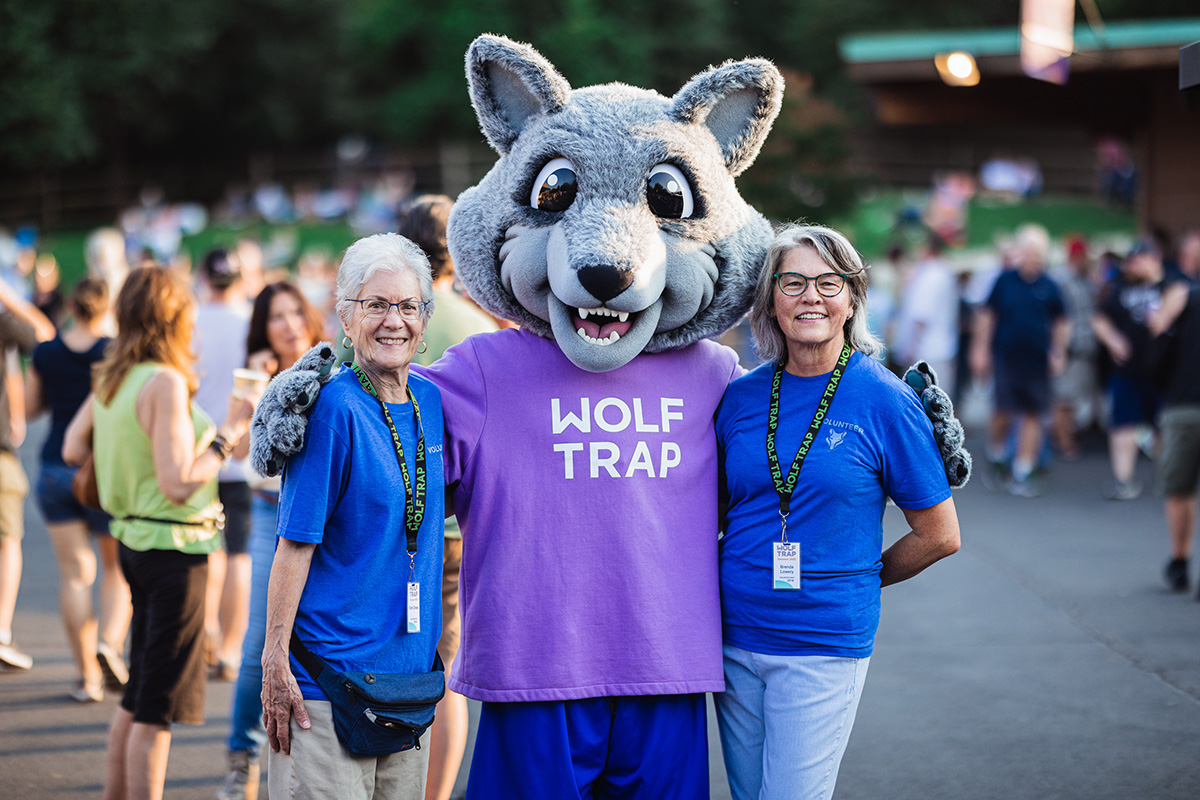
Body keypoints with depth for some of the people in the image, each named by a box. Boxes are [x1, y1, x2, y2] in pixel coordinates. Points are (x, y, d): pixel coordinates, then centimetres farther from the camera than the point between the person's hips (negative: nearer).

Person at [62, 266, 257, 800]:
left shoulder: (110, 378, 4)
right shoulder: (165, 383, -20)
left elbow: (72, 450, 14)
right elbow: (178, 485, -24)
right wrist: (228, 433, -15)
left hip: (134, 539, 9)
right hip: (174, 546, -9)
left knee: (139, 692, 21)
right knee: (159, 702, -1)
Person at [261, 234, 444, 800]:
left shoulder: (430, 400, 8)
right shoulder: (334, 407, -12)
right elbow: (296, 543, -13)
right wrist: (275, 659, -16)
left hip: (410, 668, 7)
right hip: (332, 669, -7)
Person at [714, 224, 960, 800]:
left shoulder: (884, 400, -7)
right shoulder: (740, 396, 3)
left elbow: (939, 536, -1)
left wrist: (858, 580, 6)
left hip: (825, 643, -4)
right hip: (736, 637, 4)